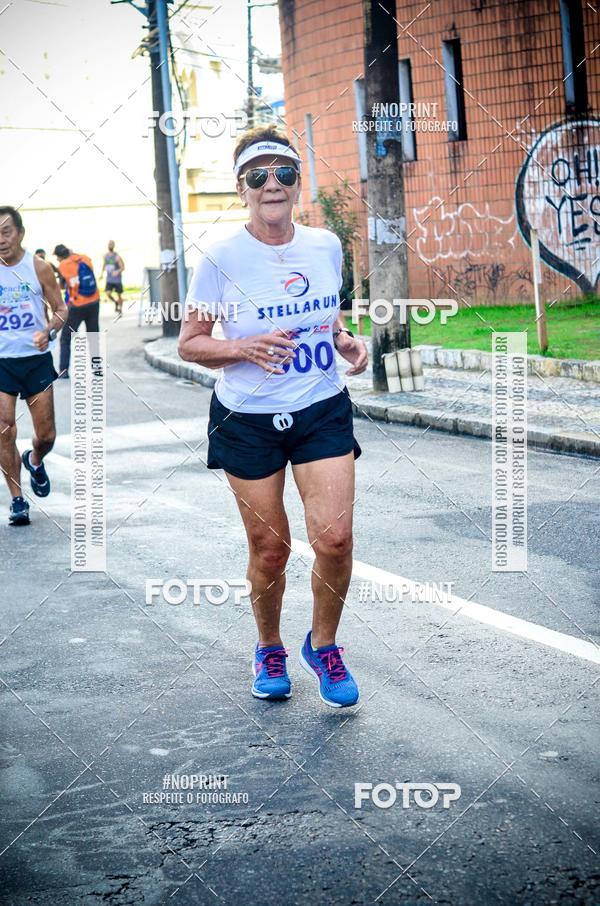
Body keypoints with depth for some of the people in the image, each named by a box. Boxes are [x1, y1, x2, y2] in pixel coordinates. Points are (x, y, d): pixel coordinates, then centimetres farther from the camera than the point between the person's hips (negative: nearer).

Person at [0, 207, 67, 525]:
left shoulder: (38, 267, -4)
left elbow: (61, 309, 1)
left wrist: (48, 331, -18)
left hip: (37, 359, 0)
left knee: (46, 435, 4)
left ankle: (35, 461, 40)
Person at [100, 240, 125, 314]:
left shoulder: (117, 257, -15)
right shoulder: (106, 255, 2)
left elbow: (123, 267, -14)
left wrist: (117, 271, -32)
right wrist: (101, 273, 10)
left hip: (117, 279, -4)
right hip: (109, 279, 4)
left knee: (119, 295, 7)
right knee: (108, 294, -10)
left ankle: (120, 310, 25)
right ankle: (115, 302, 20)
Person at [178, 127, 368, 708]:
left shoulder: (326, 246, 1)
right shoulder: (222, 259, -10)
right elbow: (188, 344, -5)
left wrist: (347, 342, -3)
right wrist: (244, 347, -23)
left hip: (323, 410, 2)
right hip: (247, 420, -2)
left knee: (334, 536, -11)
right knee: (269, 550, 5)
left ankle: (322, 646, 15)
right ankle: (269, 650, 32)